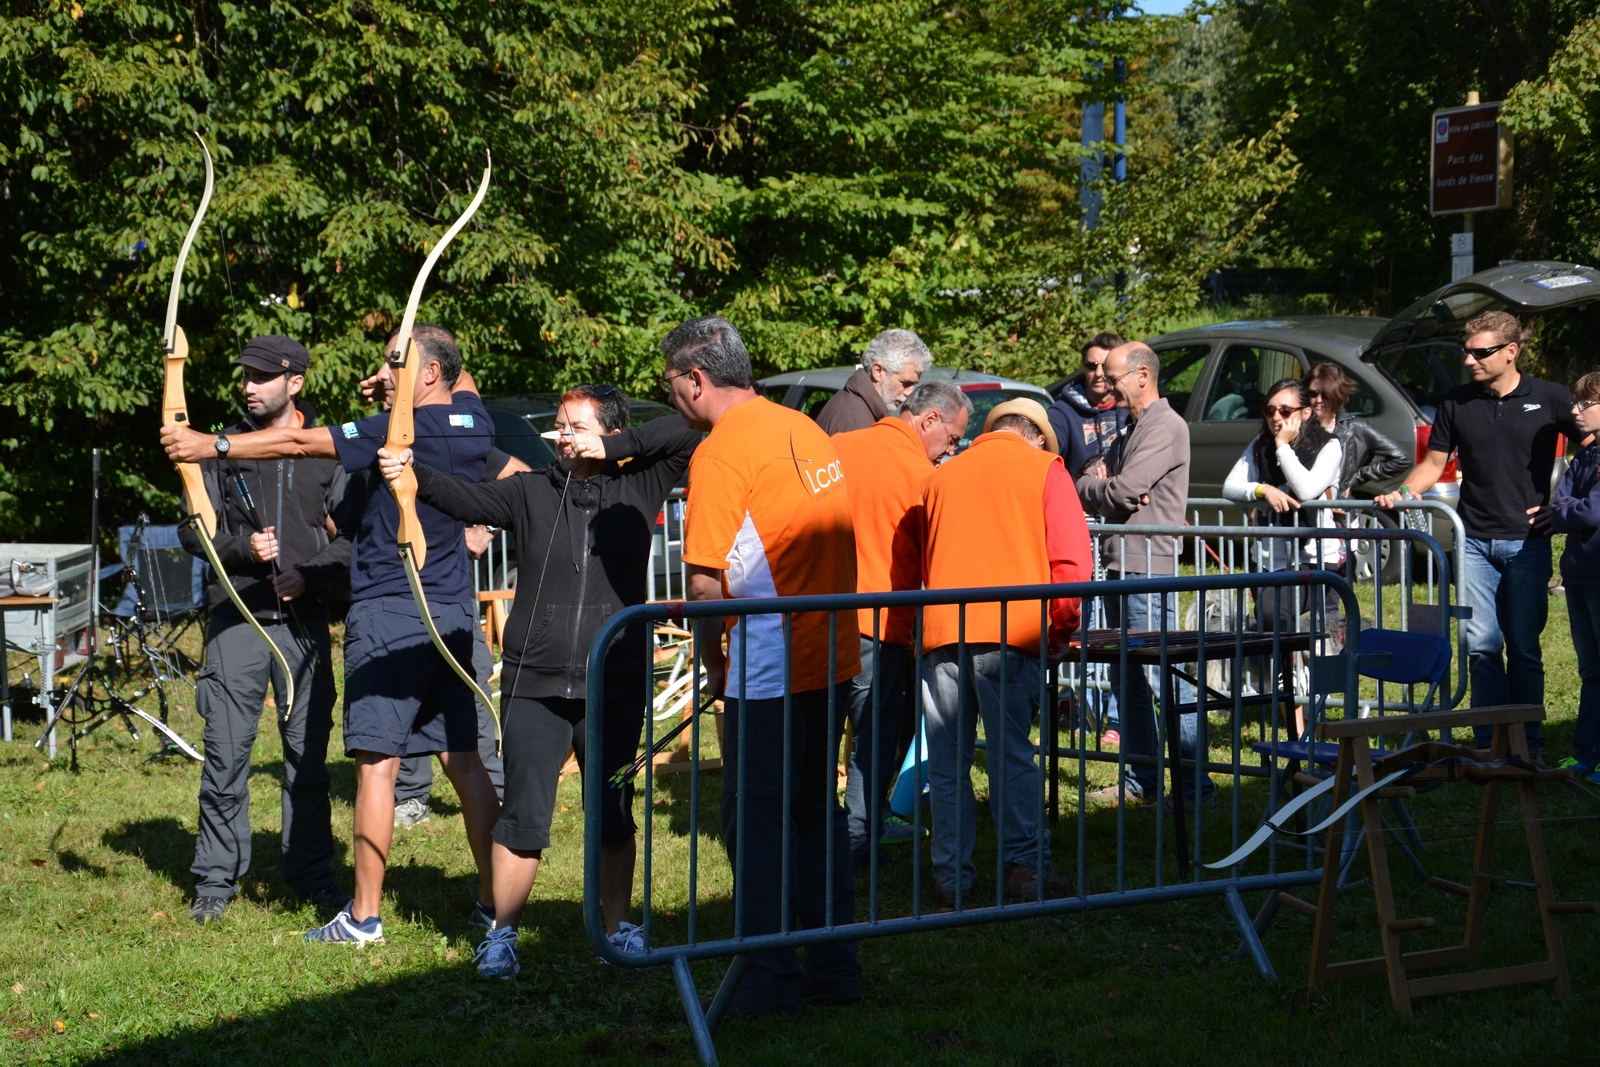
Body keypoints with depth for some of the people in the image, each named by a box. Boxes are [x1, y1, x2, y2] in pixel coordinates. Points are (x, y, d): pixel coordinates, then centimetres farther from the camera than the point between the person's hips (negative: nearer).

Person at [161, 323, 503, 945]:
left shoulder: (403, 431, -14)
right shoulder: (472, 420, 7)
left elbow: (300, 443, -13)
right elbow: (460, 378, 32)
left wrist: (210, 445, -8)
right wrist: (395, 390, 18)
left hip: (390, 611, -7)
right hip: (453, 613, 7)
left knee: (377, 761, -5)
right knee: (462, 759, 10)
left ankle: (363, 916, -3)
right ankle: (494, 902, 12)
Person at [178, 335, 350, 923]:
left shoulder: (327, 451, 8)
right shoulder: (224, 447, 8)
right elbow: (191, 527, 6)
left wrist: (311, 573, -9)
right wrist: (241, 547, -12)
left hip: (305, 619, 1)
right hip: (238, 617, 0)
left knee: (309, 752, 5)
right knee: (227, 753, -2)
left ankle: (311, 871, 17)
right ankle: (216, 878, 8)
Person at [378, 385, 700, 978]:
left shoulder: (636, 488, 5)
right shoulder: (531, 492, 5)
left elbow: (686, 438, -1)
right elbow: (470, 501, -11)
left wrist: (613, 448, -7)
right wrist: (416, 476, -29)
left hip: (616, 687, 1)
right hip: (535, 685, 0)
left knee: (613, 818, 11)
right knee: (524, 817, -2)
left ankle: (618, 928, 25)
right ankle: (502, 934, 11)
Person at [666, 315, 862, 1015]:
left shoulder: (721, 451, -13)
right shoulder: (806, 430, 10)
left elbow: (706, 580, -15)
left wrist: (712, 658, 0)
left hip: (768, 668, -8)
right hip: (831, 655, 8)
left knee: (756, 820, 2)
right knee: (817, 811, 16)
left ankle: (769, 980, 7)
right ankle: (833, 968, 22)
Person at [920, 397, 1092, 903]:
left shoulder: (942, 476, 21)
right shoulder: (1044, 469, 8)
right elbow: (1073, 558, -1)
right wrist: (1061, 625, 9)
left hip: (941, 632, 3)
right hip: (1010, 633, -3)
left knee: (947, 761, 6)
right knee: (1011, 755, 3)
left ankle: (952, 874, 8)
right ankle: (1025, 867, 2)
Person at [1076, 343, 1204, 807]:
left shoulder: (1166, 426, -10)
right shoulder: (1131, 431, 21)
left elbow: (1124, 491, -18)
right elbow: (1083, 483, 17)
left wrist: (1093, 488, 3)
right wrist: (1103, 485, -6)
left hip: (1149, 568, -10)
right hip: (1121, 566, 10)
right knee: (1127, 680, 12)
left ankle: (1194, 782, -8)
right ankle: (1139, 781, 19)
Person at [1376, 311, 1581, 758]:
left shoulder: (1551, 399, 0)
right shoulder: (1456, 403, 7)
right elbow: (1434, 463, 12)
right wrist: (1402, 495, -6)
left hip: (1528, 543, -2)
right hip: (1475, 541, 2)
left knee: (1524, 646, 2)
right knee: (1480, 643, -1)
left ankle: (1527, 739, 12)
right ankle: (1490, 741, 7)